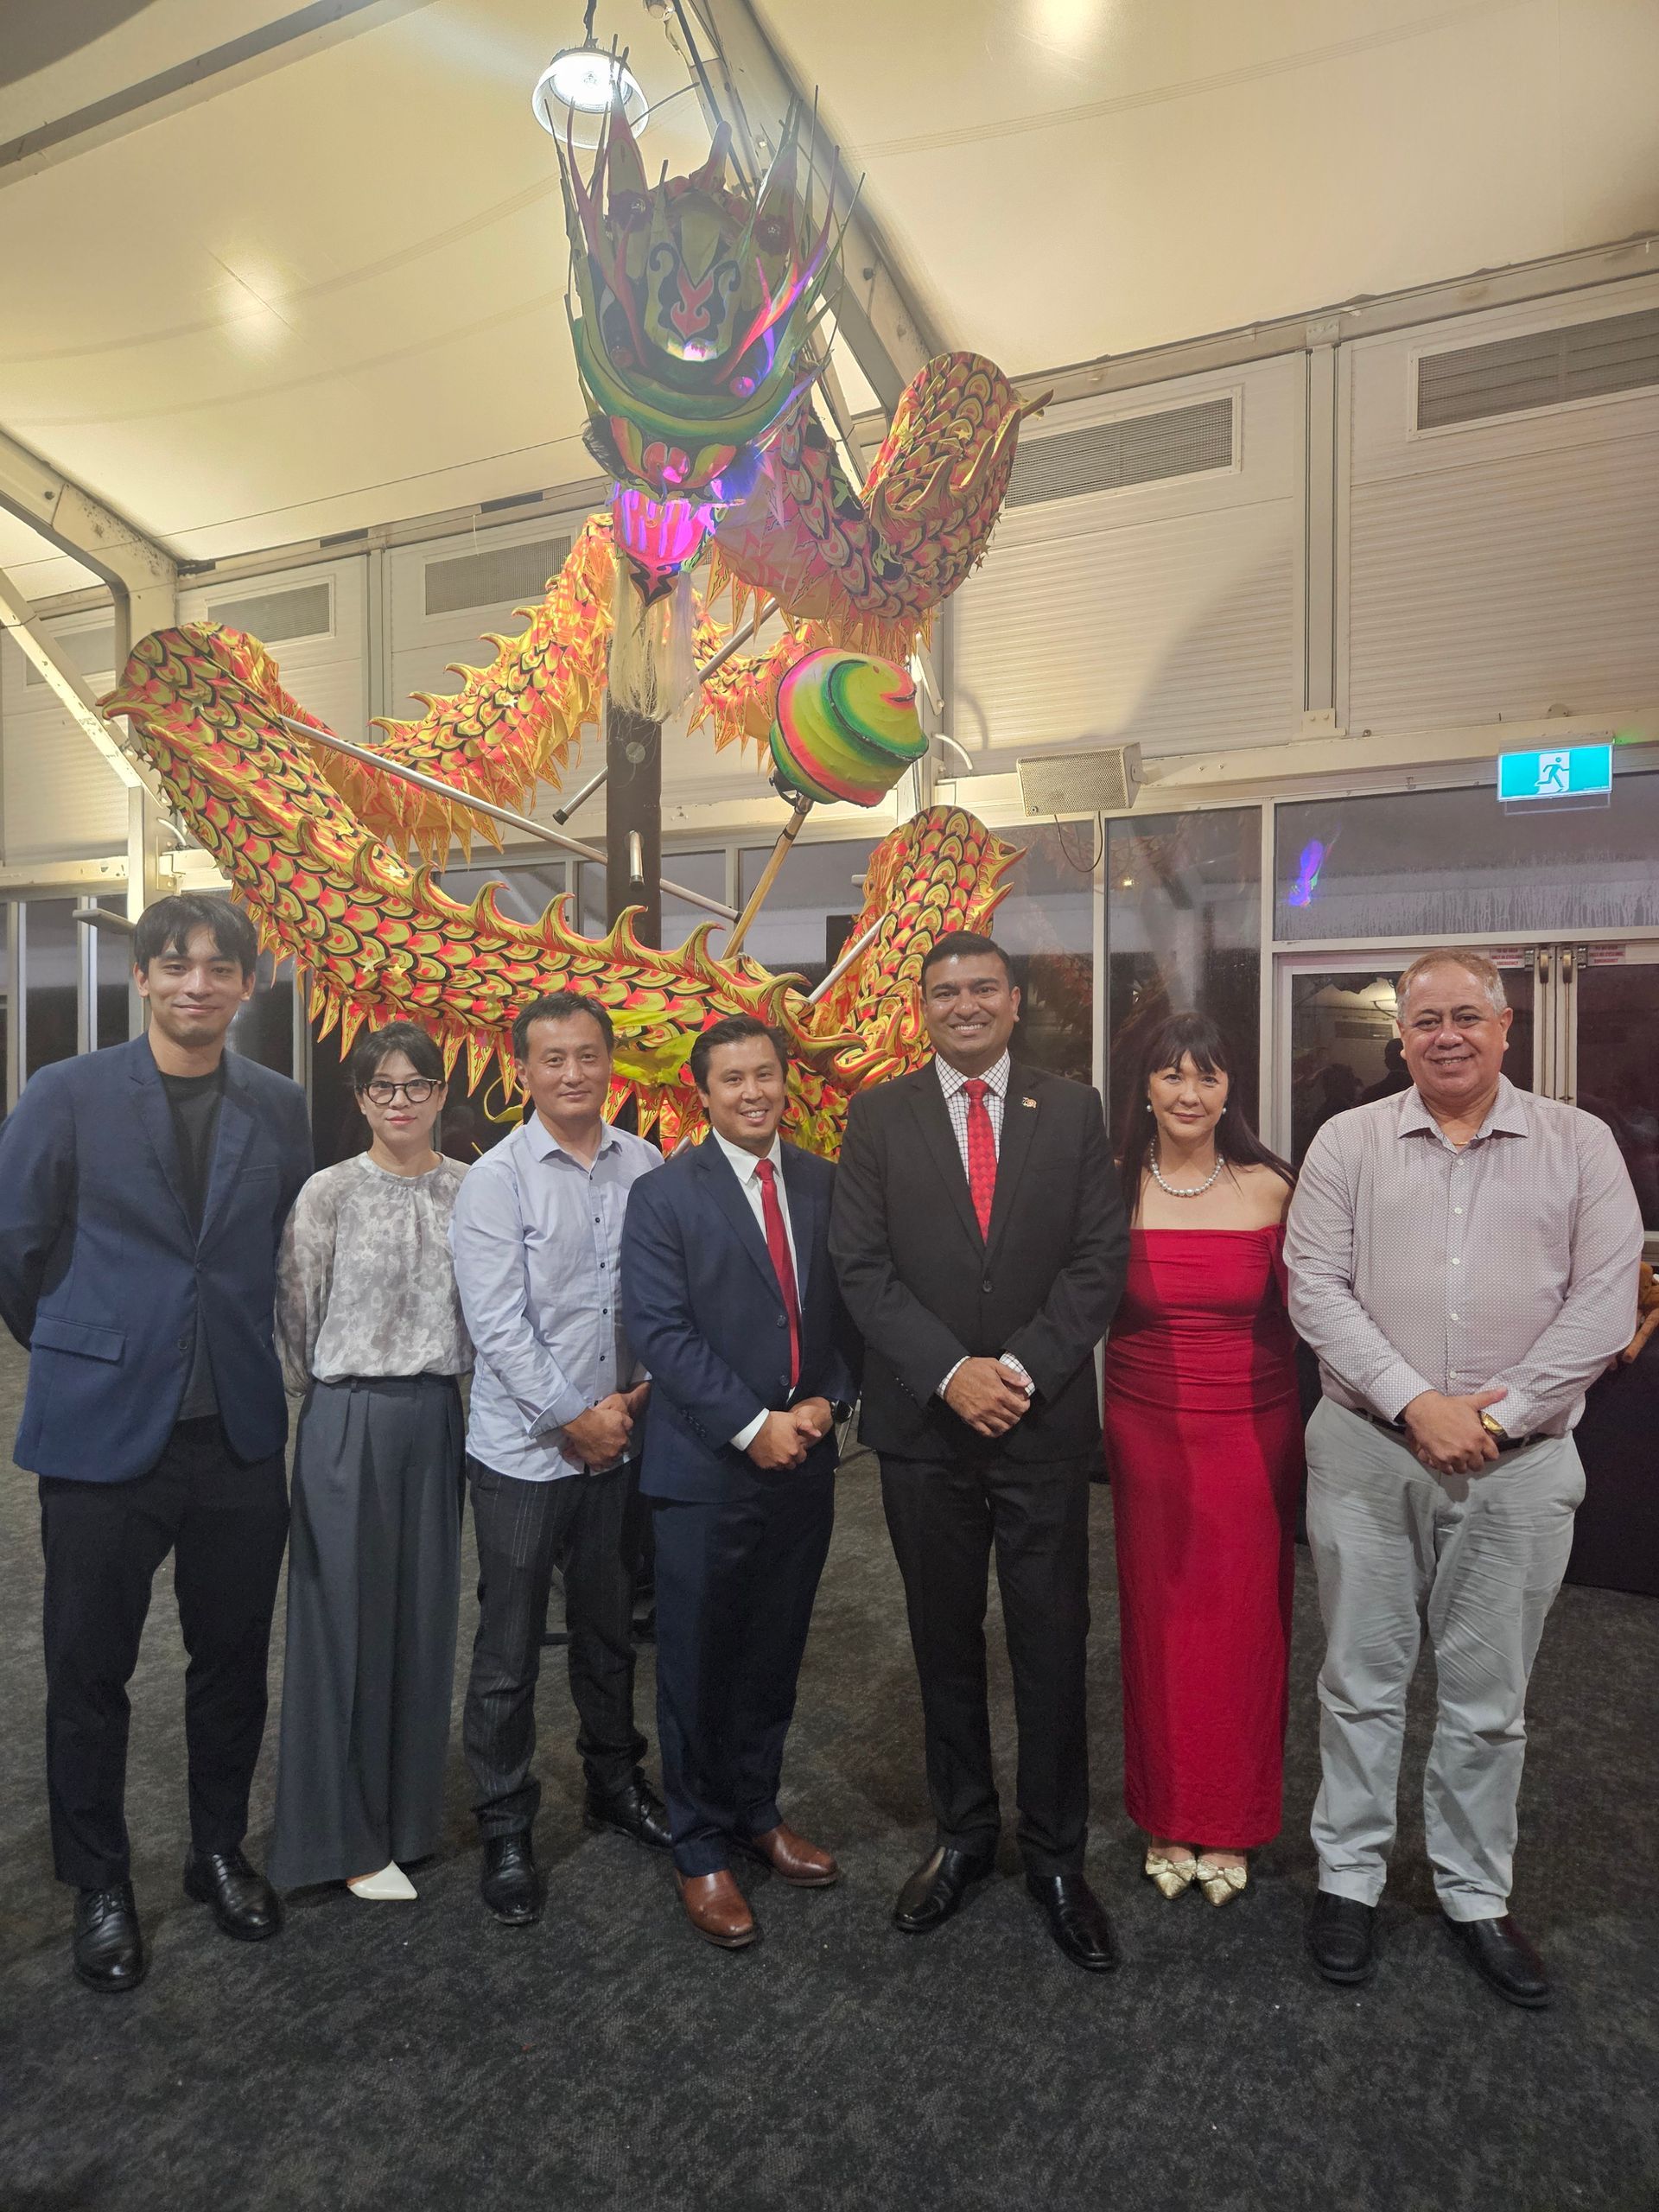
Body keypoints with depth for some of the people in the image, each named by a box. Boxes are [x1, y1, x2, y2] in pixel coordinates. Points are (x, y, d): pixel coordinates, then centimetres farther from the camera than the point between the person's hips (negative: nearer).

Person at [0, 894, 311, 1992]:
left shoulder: (282, 1107, 1)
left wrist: (244, 1352, 9)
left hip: (241, 1434, 2)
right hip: (104, 1431, -2)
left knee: (234, 1660, 14)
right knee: (90, 1672, 11)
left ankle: (221, 1850, 36)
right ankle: (101, 1887, 33)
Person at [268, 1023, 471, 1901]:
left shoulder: (470, 1190, 0)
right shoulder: (329, 1193, -8)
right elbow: (295, 1314, -2)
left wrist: (445, 1381, 7)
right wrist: (331, 1399, 5)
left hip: (437, 1417, 3)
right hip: (348, 1421, -3)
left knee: (423, 1612, 14)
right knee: (345, 1616, 6)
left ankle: (406, 1808, 33)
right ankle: (344, 1834, 23)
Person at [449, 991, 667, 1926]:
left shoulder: (647, 1166, 0)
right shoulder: (495, 1180, -10)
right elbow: (498, 1326, -13)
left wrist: (647, 1386, -7)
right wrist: (573, 1417, -13)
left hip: (622, 1441, 4)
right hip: (525, 1449, -3)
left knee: (610, 1629, 20)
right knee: (510, 1652, 8)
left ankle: (616, 1780, 41)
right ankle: (506, 1829, 27)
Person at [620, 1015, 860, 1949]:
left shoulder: (826, 1185, 6)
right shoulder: (664, 1194, -7)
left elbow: (850, 1307, 8)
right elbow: (660, 1329, -13)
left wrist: (829, 1401, -7)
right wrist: (753, 1425, -16)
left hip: (805, 1459, 4)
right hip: (708, 1465, -4)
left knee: (775, 1655, 18)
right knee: (699, 1662, 9)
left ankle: (757, 1810, 38)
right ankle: (701, 1848, 28)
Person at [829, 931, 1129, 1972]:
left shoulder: (1073, 1110, 3)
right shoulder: (880, 1115, 2)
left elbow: (1101, 1258, -2)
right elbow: (863, 1264, -4)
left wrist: (1022, 1368, -13)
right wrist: (951, 1372, -13)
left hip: (1046, 1420, 0)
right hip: (925, 1421, 1)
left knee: (1054, 1648, 8)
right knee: (946, 1644, 15)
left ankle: (1058, 1855, 27)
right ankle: (963, 1835, 34)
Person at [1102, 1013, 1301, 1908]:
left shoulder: (1270, 1188, -4)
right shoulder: (1112, 1189, -4)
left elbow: (1297, 1314, 2)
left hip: (1253, 1432, 0)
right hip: (1146, 1431, 0)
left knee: (1243, 1625, 10)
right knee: (1157, 1623, 11)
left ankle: (1231, 1822, 31)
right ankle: (1167, 1818, 31)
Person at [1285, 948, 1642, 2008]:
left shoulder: (1578, 1144, 2)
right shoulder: (1350, 1142, 1)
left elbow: (1605, 1303, -4)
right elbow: (1317, 1288, -4)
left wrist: (1499, 1414, -11)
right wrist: (1415, 1401, -13)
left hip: (1521, 1457, 0)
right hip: (1368, 1448, 0)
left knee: (1490, 1697, 13)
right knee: (1362, 1680, 11)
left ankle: (1477, 1894, 32)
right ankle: (1350, 1875, 29)